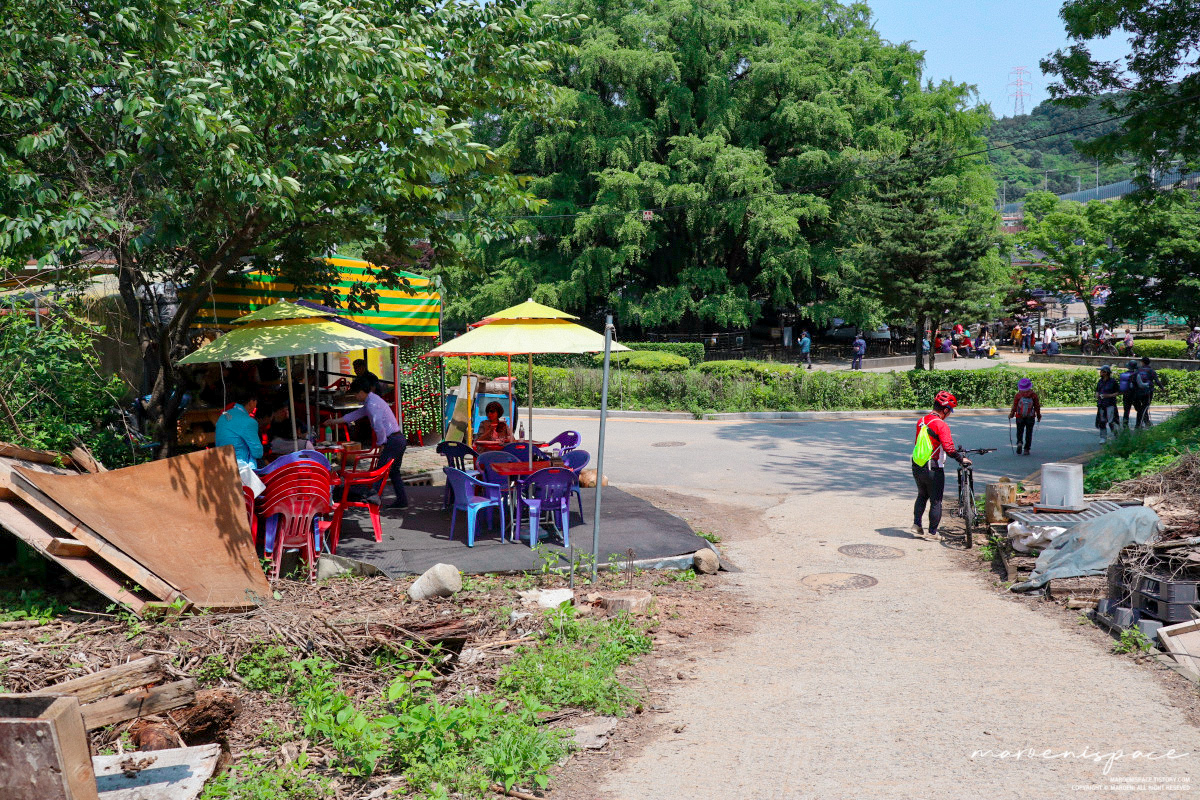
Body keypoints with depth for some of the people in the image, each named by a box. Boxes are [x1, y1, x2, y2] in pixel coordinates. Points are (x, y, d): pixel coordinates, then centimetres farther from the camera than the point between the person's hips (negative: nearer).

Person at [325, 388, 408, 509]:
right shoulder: (372, 400, 19)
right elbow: (358, 413, 31)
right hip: (400, 439, 10)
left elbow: (379, 427, -21)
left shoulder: (372, 404, -14)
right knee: (393, 472, 17)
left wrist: (381, 444, -7)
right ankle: (402, 500, 19)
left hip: (393, 441, -10)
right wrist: (337, 420, 36)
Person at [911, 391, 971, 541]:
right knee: (936, 501, 7)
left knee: (922, 496, 24)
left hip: (917, 467, 7)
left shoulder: (921, 421, 6)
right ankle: (932, 533, 12)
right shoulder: (941, 425, -17)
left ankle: (916, 525, 18)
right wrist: (962, 459, -13)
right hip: (933, 470, -7)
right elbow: (948, 448, -26)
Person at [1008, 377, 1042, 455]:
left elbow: (1014, 407, -5)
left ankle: (1019, 443, -17)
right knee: (1029, 433, 8)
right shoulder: (1034, 395, -3)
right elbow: (1037, 406, 2)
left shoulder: (1017, 395, -7)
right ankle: (1026, 449, 4)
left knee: (1019, 432, 10)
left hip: (1019, 417, -1)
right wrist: (1038, 416, 12)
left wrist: (1011, 414, 8)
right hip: (1031, 417, 1)